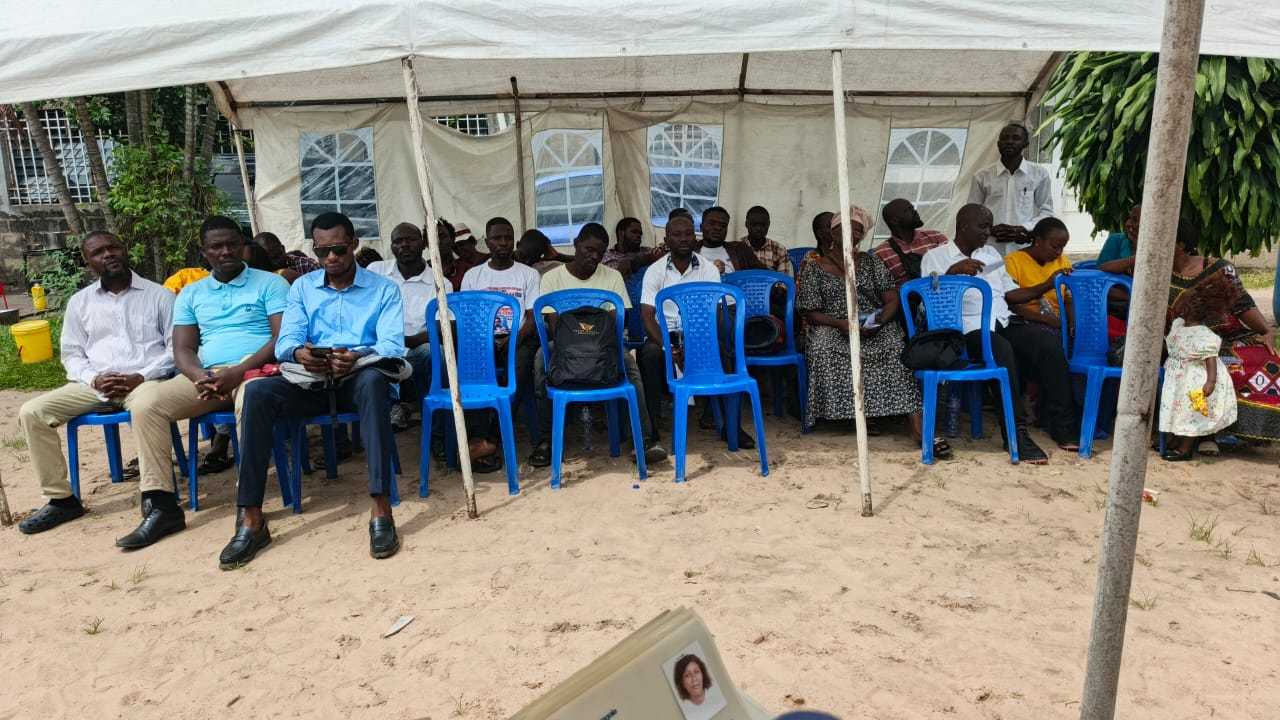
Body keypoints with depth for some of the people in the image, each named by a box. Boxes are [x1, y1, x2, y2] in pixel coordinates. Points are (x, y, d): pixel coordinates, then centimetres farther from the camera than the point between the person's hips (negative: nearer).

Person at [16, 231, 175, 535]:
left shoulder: (159, 295, 7)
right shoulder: (80, 302, 17)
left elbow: (177, 347, 1)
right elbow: (71, 354, 15)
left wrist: (141, 377, -13)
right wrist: (94, 378, -7)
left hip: (145, 380, -4)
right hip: (94, 384, 5)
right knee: (31, 412, -15)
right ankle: (61, 499, -6)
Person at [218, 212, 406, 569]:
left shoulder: (383, 289, 6)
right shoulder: (302, 288, 16)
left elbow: (392, 345, -8)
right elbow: (285, 341, 3)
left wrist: (358, 358, -31)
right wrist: (299, 353, -23)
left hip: (359, 377, -3)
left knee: (373, 381, -39)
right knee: (258, 392, -28)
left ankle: (381, 509, -42)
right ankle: (251, 519, -27)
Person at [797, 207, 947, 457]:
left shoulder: (871, 262, 15)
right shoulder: (813, 269, 8)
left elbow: (892, 300, 9)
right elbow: (811, 313, 1)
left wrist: (878, 321, -13)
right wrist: (840, 323, -17)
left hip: (875, 326, 1)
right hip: (831, 327, -1)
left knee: (896, 348, -30)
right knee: (822, 349, -36)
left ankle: (917, 429, -36)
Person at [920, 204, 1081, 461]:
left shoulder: (990, 253, 26)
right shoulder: (935, 257, 8)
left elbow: (1011, 294, 25)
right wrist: (953, 271, -17)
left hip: (1005, 321, 6)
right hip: (970, 328, -6)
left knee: (1050, 343, -22)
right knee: (1002, 350, -37)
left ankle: (1062, 425, -16)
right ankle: (1017, 432, -30)